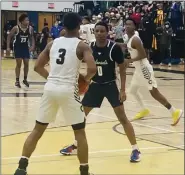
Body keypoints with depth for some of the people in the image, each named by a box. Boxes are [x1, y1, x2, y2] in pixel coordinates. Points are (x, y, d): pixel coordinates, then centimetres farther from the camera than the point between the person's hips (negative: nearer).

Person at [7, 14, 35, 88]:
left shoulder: (30, 28, -9)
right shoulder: (16, 28, -18)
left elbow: (32, 37, 8)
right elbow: (9, 36, -8)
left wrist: (32, 46, -5)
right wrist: (8, 47, -13)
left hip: (25, 47, 4)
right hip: (17, 47, -4)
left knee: (26, 64, 5)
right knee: (19, 64, -4)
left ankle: (25, 80, 22)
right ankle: (17, 81, 6)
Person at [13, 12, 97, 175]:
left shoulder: (52, 43, 11)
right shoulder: (82, 46, -2)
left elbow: (38, 67, 13)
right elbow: (92, 69, -15)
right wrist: (86, 79, 6)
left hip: (50, 88, 4)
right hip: (69, 90, -4)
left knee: (38, 129, 15)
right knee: (80, 132, 10)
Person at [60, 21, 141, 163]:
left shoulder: (114, 48, -17)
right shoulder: (89, 47, -7)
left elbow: (122, 69, -9)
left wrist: (123, 90, -13)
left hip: (110, 85, -4)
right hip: (95, 85, 4)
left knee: (122, 117, -9)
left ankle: (135, 149, 0)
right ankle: (75, 146, 25)